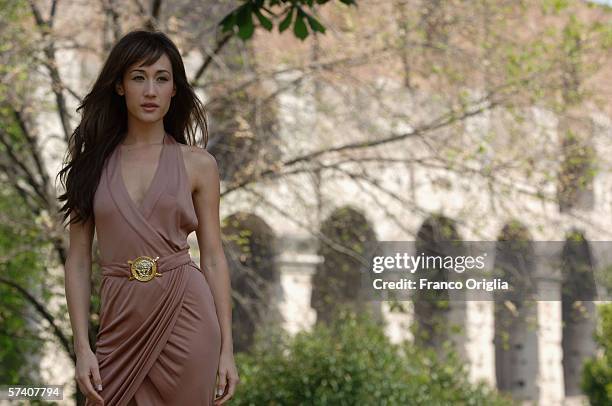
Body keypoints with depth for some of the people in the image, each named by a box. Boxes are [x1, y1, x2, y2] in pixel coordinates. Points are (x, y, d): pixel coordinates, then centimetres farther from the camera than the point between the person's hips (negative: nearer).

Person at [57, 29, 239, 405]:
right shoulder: (93, 162, 5)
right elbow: (79, 259, 4)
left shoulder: (198, 164, 3)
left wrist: (227, 348, -1)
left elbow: (213, 258, 3)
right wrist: (82, 346, -4)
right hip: (121, 319, 1)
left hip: (185, 316, -1)